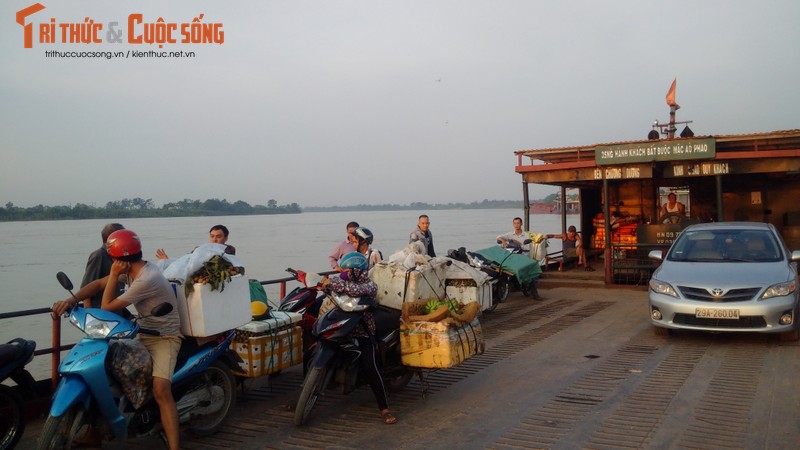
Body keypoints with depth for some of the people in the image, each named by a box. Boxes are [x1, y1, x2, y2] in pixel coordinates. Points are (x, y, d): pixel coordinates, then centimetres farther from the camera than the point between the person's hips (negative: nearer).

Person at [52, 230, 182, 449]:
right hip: (143, 333, 10)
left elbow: (107, 307, -20)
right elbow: (98, 284, 5)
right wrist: (71, 300, -11)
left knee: (160, 391, -25)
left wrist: (114, 274, -16)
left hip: (165, 337, -10)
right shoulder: (133, 269, 2)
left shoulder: (146, 280, -27)